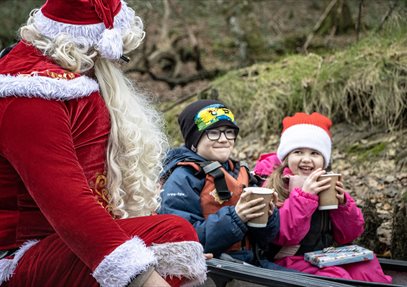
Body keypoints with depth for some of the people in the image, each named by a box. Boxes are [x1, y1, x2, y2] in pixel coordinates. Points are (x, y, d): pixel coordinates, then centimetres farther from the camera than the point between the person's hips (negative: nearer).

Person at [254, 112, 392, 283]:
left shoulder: (327, 184, 9)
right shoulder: (273, 184, -7)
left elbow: (347, 236, 10)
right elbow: (283, 235, -20)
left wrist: (342, 203, -7)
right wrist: (304, 195, -26)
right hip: (293, 260, -6)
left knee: (366, 270, -18)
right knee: (336, 277, -29)